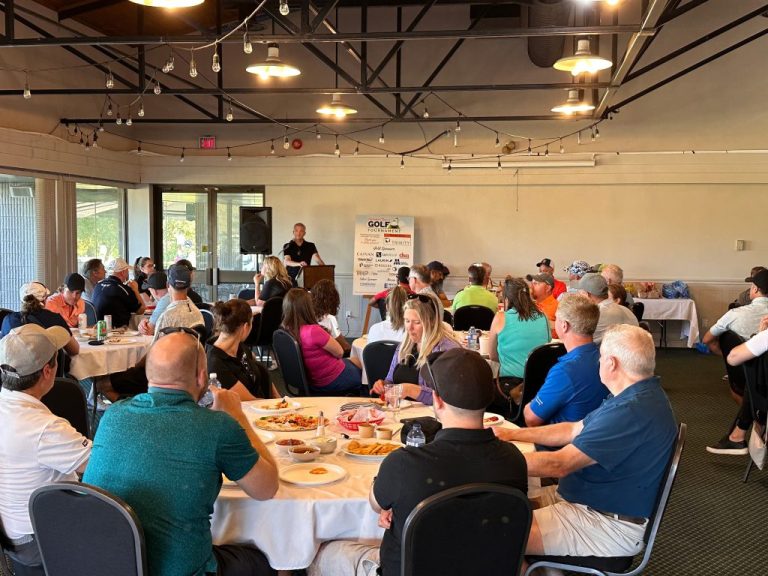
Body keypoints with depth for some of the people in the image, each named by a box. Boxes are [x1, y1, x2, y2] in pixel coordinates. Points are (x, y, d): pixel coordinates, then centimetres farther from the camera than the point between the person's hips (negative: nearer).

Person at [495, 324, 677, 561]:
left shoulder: (631, 412, -28)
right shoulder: (639, 394, 7)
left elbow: (558, 465, -26)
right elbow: (573, 430, 15)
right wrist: (511, 434, 11)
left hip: (610, 525, -10)